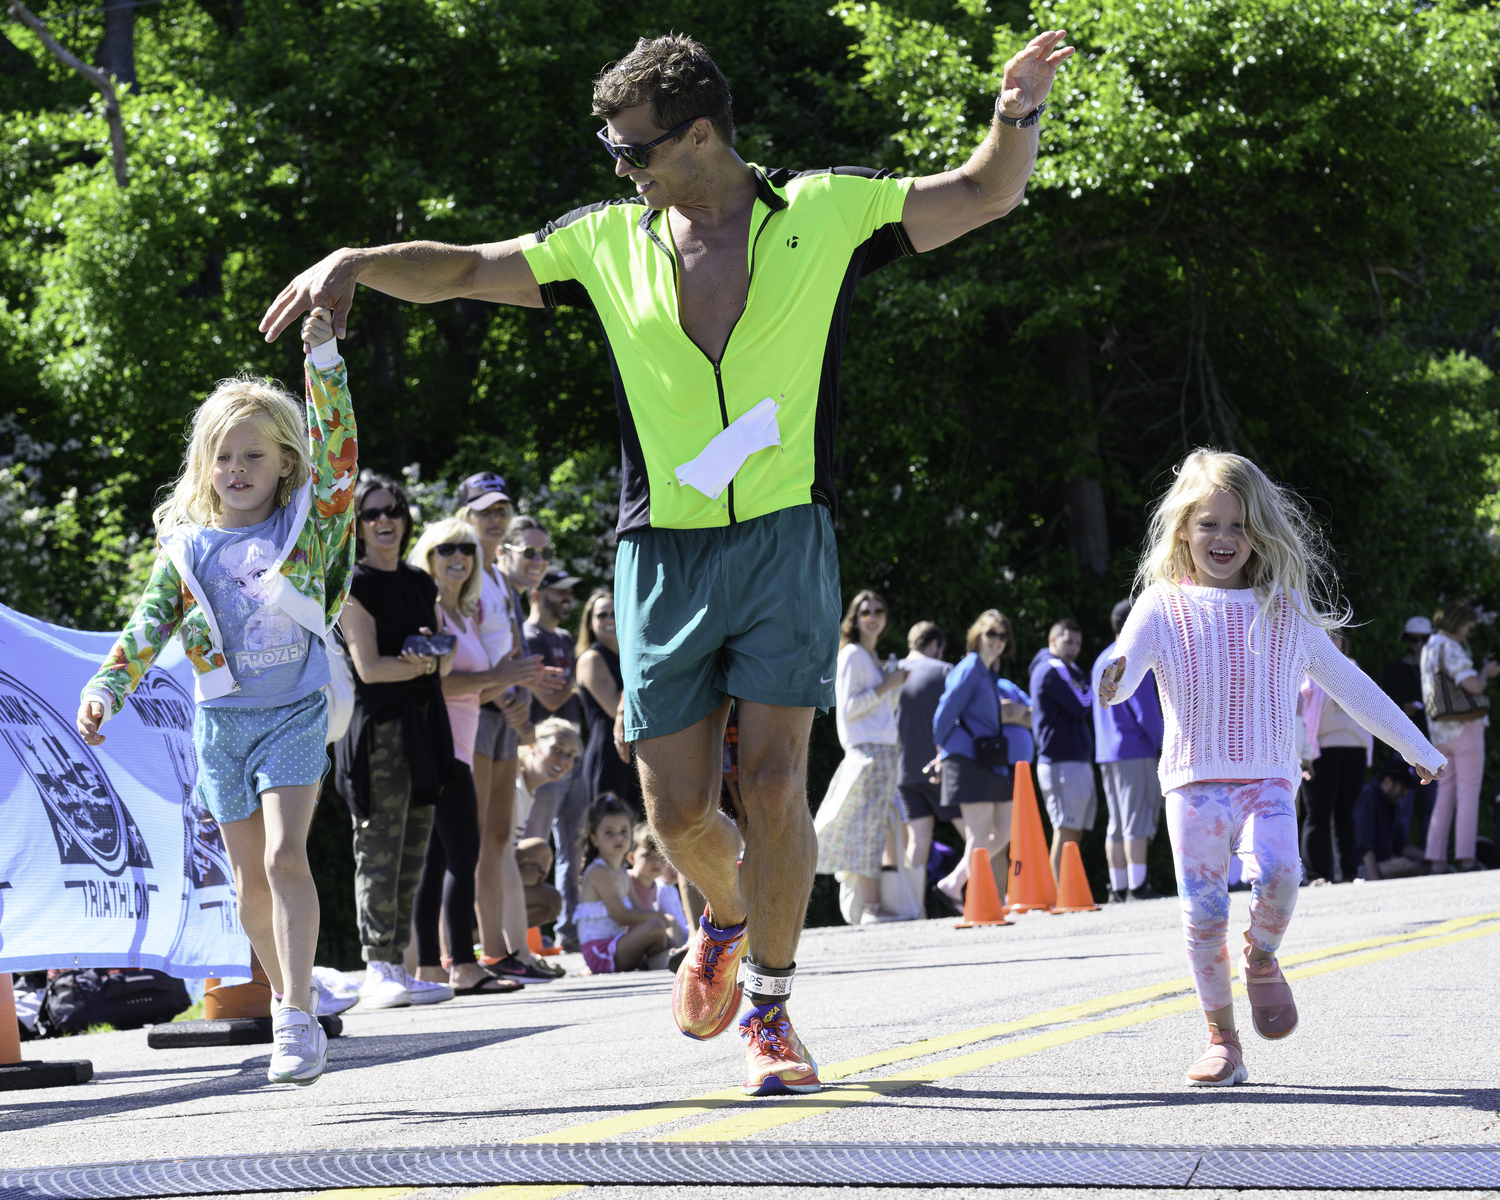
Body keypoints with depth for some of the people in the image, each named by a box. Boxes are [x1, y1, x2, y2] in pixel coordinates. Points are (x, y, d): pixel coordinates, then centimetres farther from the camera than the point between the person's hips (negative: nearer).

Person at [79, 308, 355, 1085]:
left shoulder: (308, 528, -3)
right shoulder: (186, 548, 4)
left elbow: (335, 451, -14)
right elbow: (149, 625, 2)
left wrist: (324, 357, -23)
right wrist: (106, 689, -13)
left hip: (294, 714, -3)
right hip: (221, 721, 3)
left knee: (285, 855, -19)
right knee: (249, 878, 8)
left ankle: (300, 1021, -21)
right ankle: (287, 1004, 26)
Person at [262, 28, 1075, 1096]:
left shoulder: (825, 211, 2)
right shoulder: (607, 243, 8)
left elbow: (985, 195, 4)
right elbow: (462, 269, 12)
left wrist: (1018, 112, -16)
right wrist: (357, 262, -4)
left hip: (785, 539, -2)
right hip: (664, 554, 2)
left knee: (773, 783, -12)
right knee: (678, 810, 2)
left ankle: (770, 1010, 4)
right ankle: (730, 920, 36)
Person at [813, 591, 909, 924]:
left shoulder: (871, 657, 21)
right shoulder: (852, 655, -6)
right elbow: (847, 707, -14)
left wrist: (897, 685, 12)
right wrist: (885, 687, -14)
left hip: (884, 750, 9)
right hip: (866, 750, -9)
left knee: (879, 828, 4)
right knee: (869, 826, -12)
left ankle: (873, 904, 4)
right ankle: (870, 907, -15)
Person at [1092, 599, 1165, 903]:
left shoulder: (1102, 660, 16)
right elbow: (1146, 710, -14)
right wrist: (1162, 743, -4)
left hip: (1106, 753, 8)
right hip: (1135, 751, -8)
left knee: (1117, 823, 9)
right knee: (1138, 821, -8)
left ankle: (1118, 888, 8)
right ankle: (1137, 886, -12)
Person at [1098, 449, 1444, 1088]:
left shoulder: (1284, 612, 9)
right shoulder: (1163, 606, 4)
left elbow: (1347, 683, 17)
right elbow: (1127, 663, -12)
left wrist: (1417, 748, 20)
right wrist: (1112, 682, -38)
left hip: (1267, 778, 0)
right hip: (1194, 781, 0)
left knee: (1276, 871, -27)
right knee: (1203, 910, -7)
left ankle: (1261, 959, 4)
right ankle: (1221, 1037, 10)